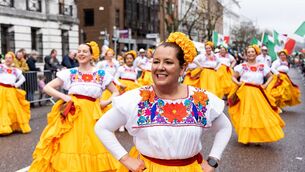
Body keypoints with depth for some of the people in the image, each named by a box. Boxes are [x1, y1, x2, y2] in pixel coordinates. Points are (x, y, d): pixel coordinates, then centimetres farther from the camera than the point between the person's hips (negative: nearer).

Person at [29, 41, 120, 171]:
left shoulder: (102, 74, 6)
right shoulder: (69, 73, 5)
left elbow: (116, 93, 14)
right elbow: (47, 88, 6)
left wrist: (106, 102, -4)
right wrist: (63, 96, -8)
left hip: (92, 115, 0)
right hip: (71, 113, 0)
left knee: (92, 149, 2)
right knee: (69, 147, -1)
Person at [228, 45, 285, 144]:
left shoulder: (262, 66, 6)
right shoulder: (242, 66, 1)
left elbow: (270, 76, 18)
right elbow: (233, 77, 7)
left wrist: (266, 84, 2)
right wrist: (238, 83, -12)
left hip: (258, 94, 2)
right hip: (245, 93, -2)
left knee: (260, 114, -1)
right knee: (246, 115, -1)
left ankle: (258, 137, 11)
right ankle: (246, 137, 8)